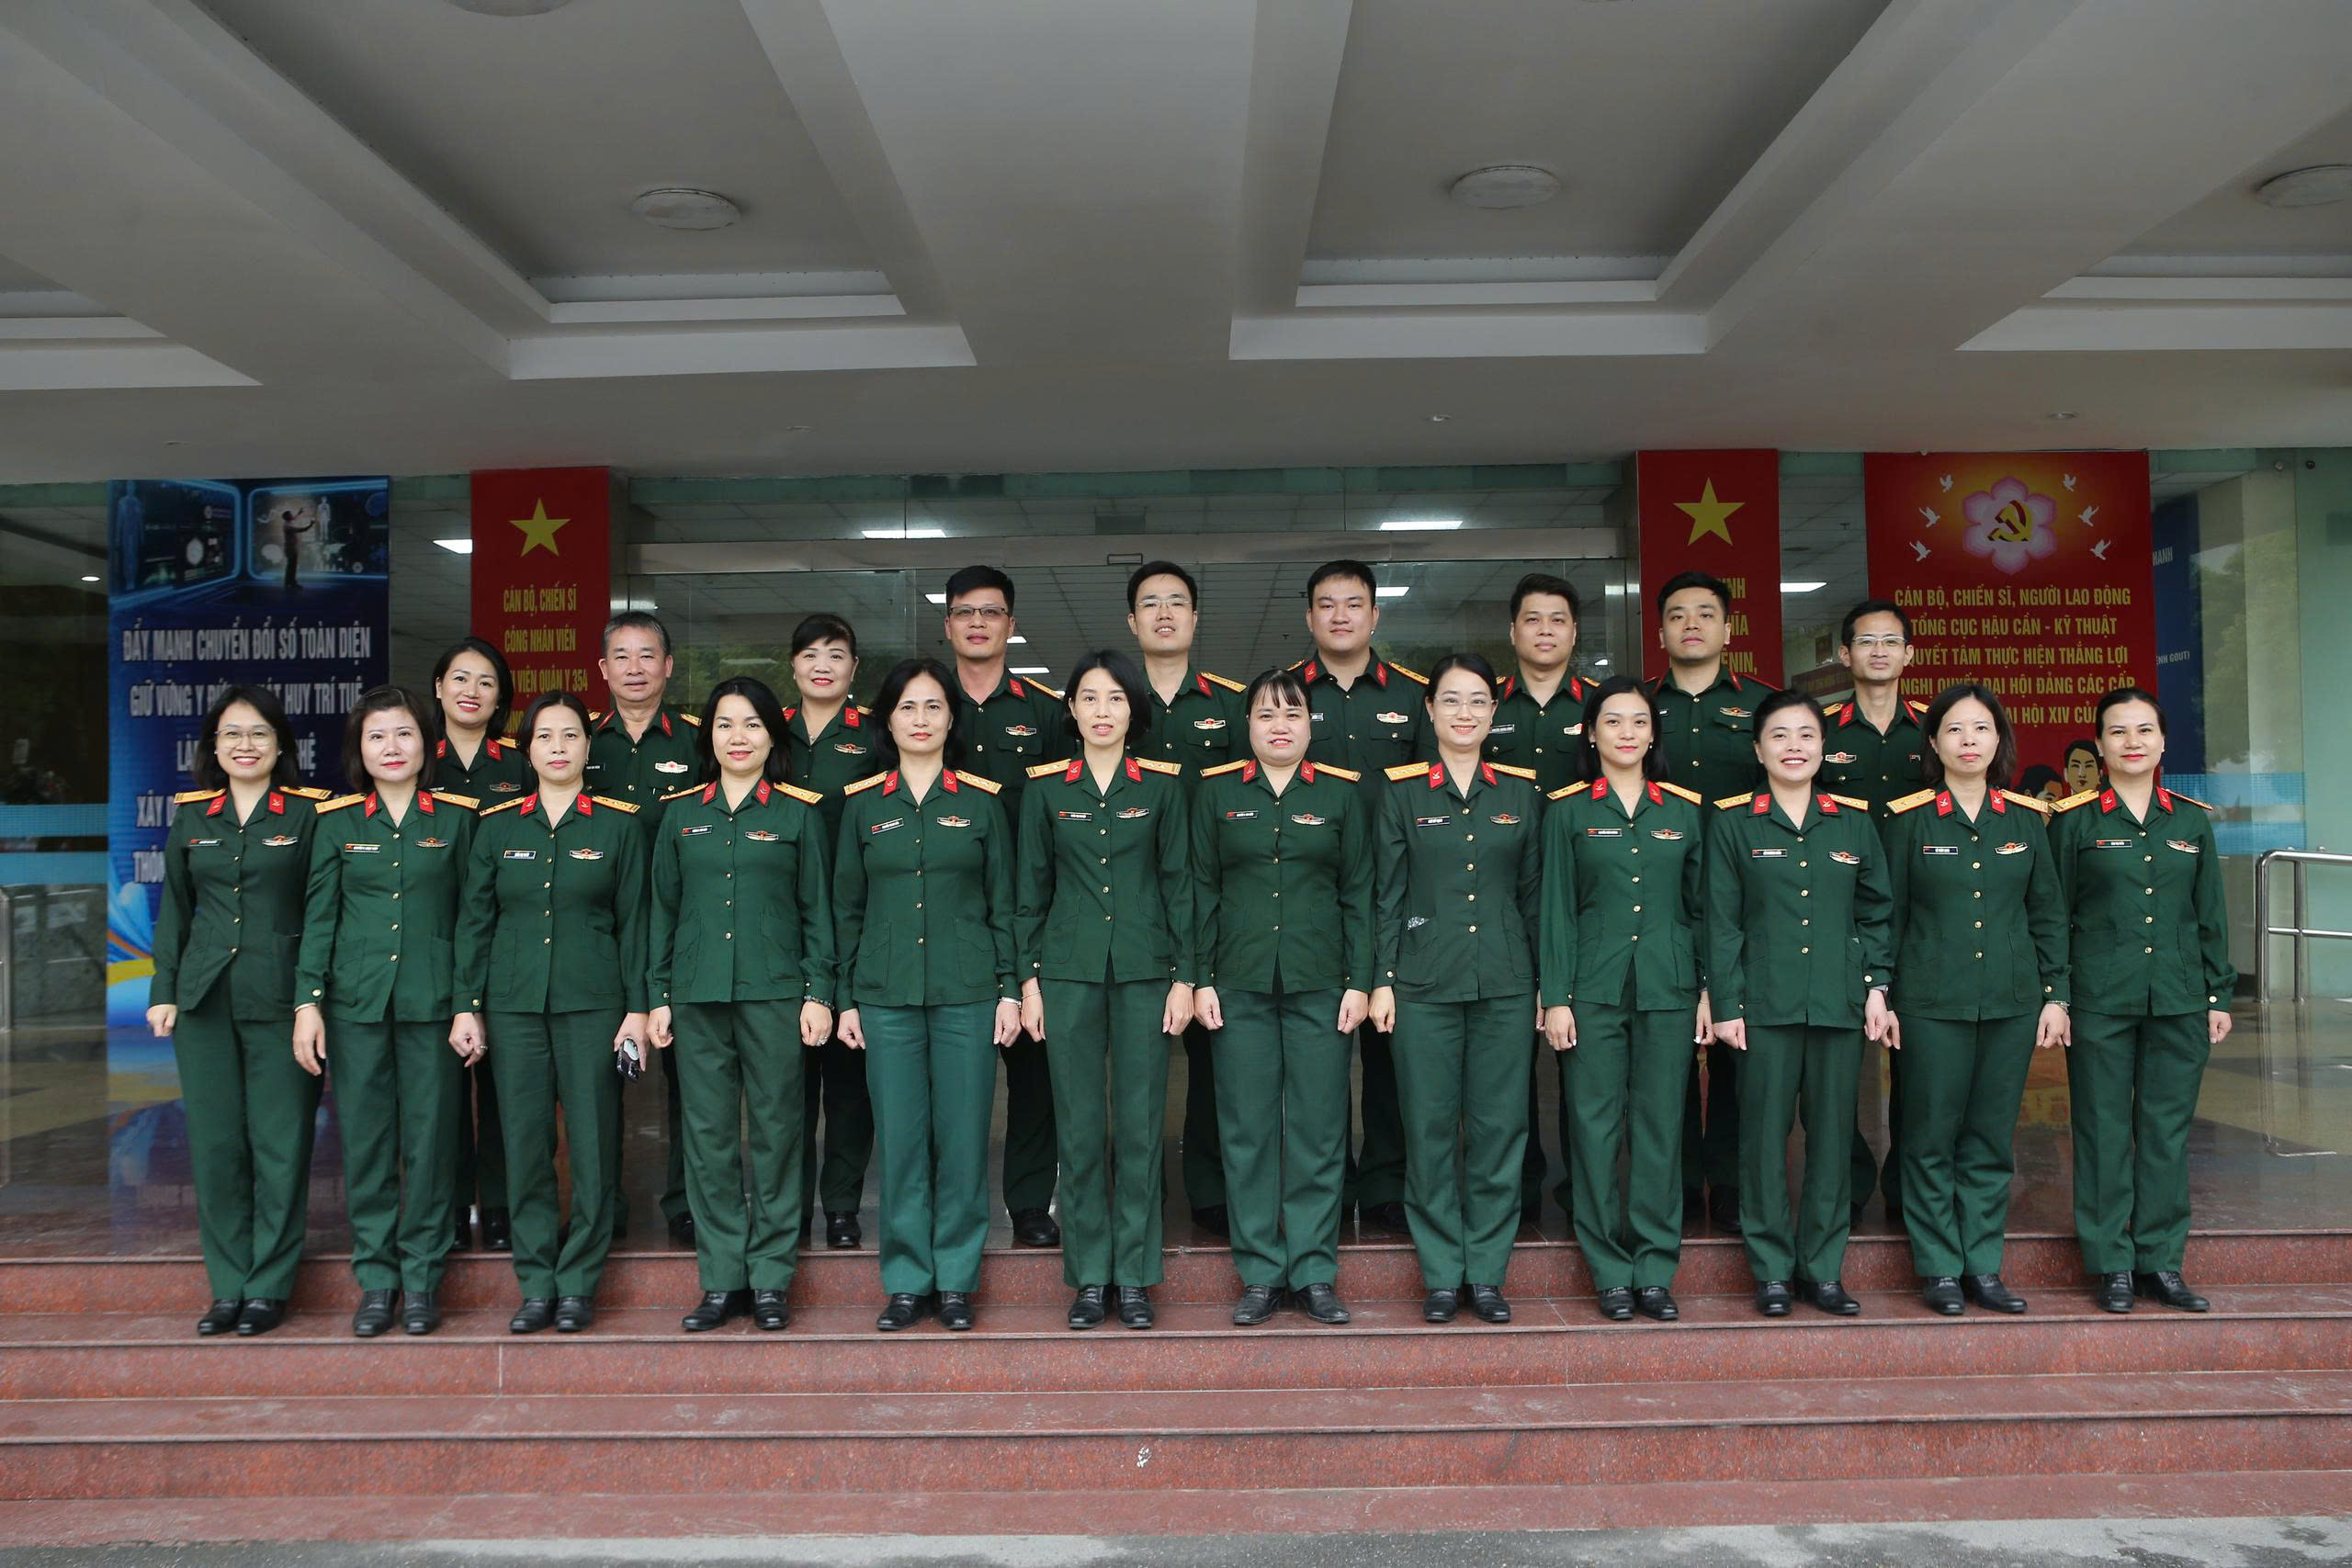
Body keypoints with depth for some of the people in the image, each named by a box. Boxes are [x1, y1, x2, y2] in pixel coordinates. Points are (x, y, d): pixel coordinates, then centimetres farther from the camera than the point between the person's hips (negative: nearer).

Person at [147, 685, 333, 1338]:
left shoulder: (309, 813, 0)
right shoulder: (191, 816, 11)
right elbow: (174, 911, 15)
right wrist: (163, 990, 8)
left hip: (279, 997, -4)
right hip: (205, 997, 4)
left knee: (280, 1143, 0)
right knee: (214, 1142, 6)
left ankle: (269, 1286, 11)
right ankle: (228, 1286, 17)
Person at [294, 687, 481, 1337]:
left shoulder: (456, 818, 4)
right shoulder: (337, 821, 7)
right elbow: (318, 916, 6)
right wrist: (307, 1002, -2)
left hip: (432, 1002, -1)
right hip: (357, 1002, 1)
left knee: (430, 1139, 2)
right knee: (365, 1140, 4)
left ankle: (422, 1277, 14)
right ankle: (376, 1278, 16)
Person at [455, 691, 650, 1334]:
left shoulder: (618, 824, 3)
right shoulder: (497, 825, 8)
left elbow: (633, 921, 2)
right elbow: (474, 920, 10)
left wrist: (637, 1008, -3)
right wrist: (467, 1006, 3)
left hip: (592, 1002, -2)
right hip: (514, 1003, 2)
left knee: (592, 1143, 0)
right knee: (525, 1143, 4)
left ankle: (578, 1283, 12)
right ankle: (537, 1285, 14)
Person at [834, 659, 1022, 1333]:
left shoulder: (981, 800, 5)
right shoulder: (862, 804, 7)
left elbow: (1003, 902, 6)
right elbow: (846, 907, 10)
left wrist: (1010, 989, 0)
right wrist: (846, 998, 5)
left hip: (966, 992, -1)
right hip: (886, 993, 1)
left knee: (963, 1137, 1)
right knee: (899, 1138, 3)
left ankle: (957, 1279, 14)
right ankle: (906, 1282, 14)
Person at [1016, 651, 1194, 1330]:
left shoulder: (1162, 784, 3)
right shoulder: (1046, 786, 4)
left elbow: (1179, 882, 3)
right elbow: (1030, 887, 7)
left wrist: (1184, 976, -2)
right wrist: (1028, 979, 2)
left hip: (1144, 969, 0)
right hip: (1069, 971, 0)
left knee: (1140, 1123, 2)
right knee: (1080, 1126, 3)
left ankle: (1135, 1275, 13)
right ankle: (1089, 1275, 15)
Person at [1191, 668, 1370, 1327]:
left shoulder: (1341, 793, 6)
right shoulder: (1216, 792, 7)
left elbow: (1359, 893, 6)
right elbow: (1202, 890, 6)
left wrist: (1360, 982, -1)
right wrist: (1201, 979, 0)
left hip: (1319, 984, 0)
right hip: (1241, 984, 0)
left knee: (1319, 1126, 2)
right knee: (1246, 1127, 3)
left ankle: (1315, 1272, 14)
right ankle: (1260, 1273, 14)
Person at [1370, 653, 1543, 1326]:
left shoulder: (1522, 791, 7)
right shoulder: (1401, 790, 3)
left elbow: (1534, 891, 10)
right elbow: (1387, 894, 2)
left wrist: (1546, 981, 6)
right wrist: (1382, 981, -3)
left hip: (1505, 983, 2)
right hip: (1425, 984, -1)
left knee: (1499, 1127, 4)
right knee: (1430, 1128, 2)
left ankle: (1487, 1272, 16)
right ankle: (1441, 1274, 14)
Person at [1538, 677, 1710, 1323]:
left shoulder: (1685, 810, 9)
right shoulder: (1568, 810, 4)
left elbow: (1701, 906, 11)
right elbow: (1555, 908, 1)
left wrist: (1707, 991, 5)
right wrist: (1555, 997, -5)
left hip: (1668, 990, 2)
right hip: (1593, 988, -1)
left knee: (1661, 1128, 4)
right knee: (1595, 1128, 0)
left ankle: (1656, 1271, 15)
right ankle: (1612, 1273, 11)